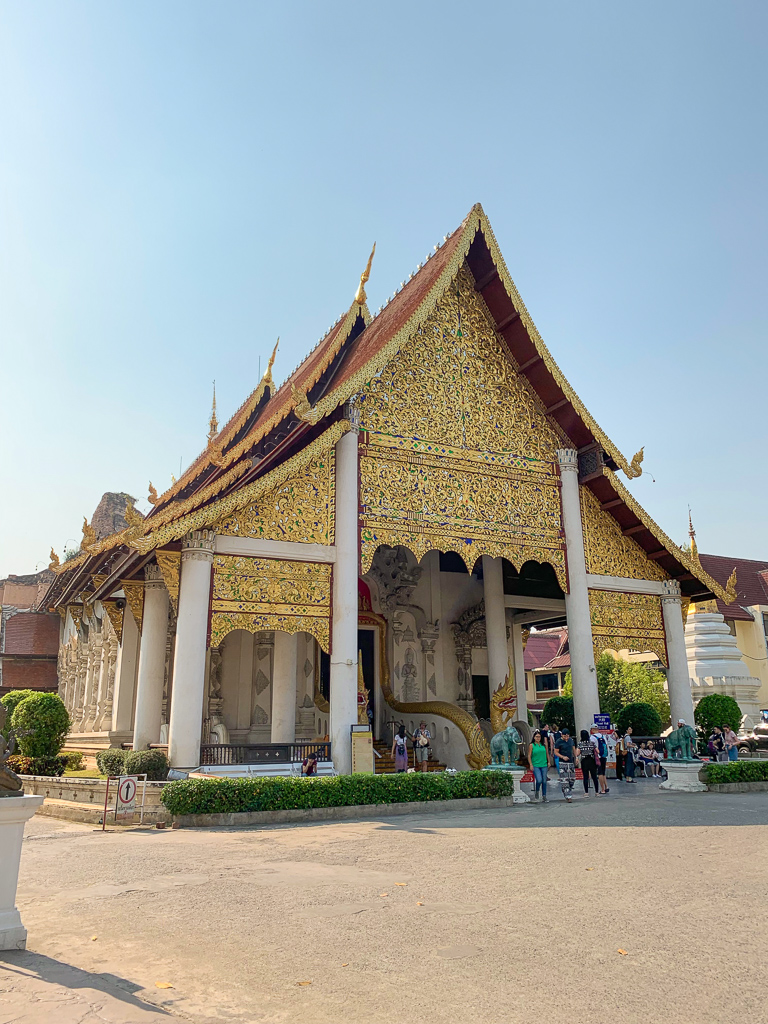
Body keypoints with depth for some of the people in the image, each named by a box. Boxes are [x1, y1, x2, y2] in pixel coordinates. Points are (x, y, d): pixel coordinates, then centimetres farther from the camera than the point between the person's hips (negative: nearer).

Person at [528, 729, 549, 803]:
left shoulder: (544, 745, 8)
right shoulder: (531, 745, -1)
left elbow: (547, 754, 17)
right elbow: (529, 756, -2)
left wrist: (548, 762, 9)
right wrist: (531, 765, -8)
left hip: (544, 765, 4)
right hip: (535, 766, -4)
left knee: (544, 781, 5)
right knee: (539, 780, -16)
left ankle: (544, 797, 13)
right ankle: (536, 792, 12)